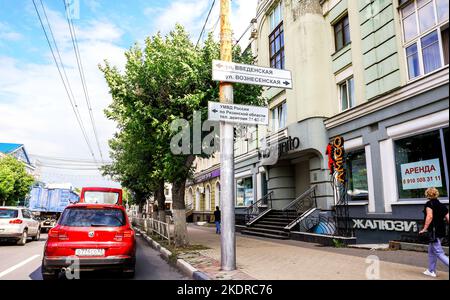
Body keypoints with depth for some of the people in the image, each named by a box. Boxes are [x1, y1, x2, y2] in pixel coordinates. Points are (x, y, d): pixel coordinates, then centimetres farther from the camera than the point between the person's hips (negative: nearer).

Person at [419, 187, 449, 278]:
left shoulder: (429, 204, -9)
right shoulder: (442, 205, 12)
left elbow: (430, 216, -21)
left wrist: (424, 229, -19)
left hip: (434, 231, -8)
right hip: (442, 230, 8)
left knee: (439, 253, -5)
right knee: (431, 251, 19)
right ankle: (431, 271, 26)